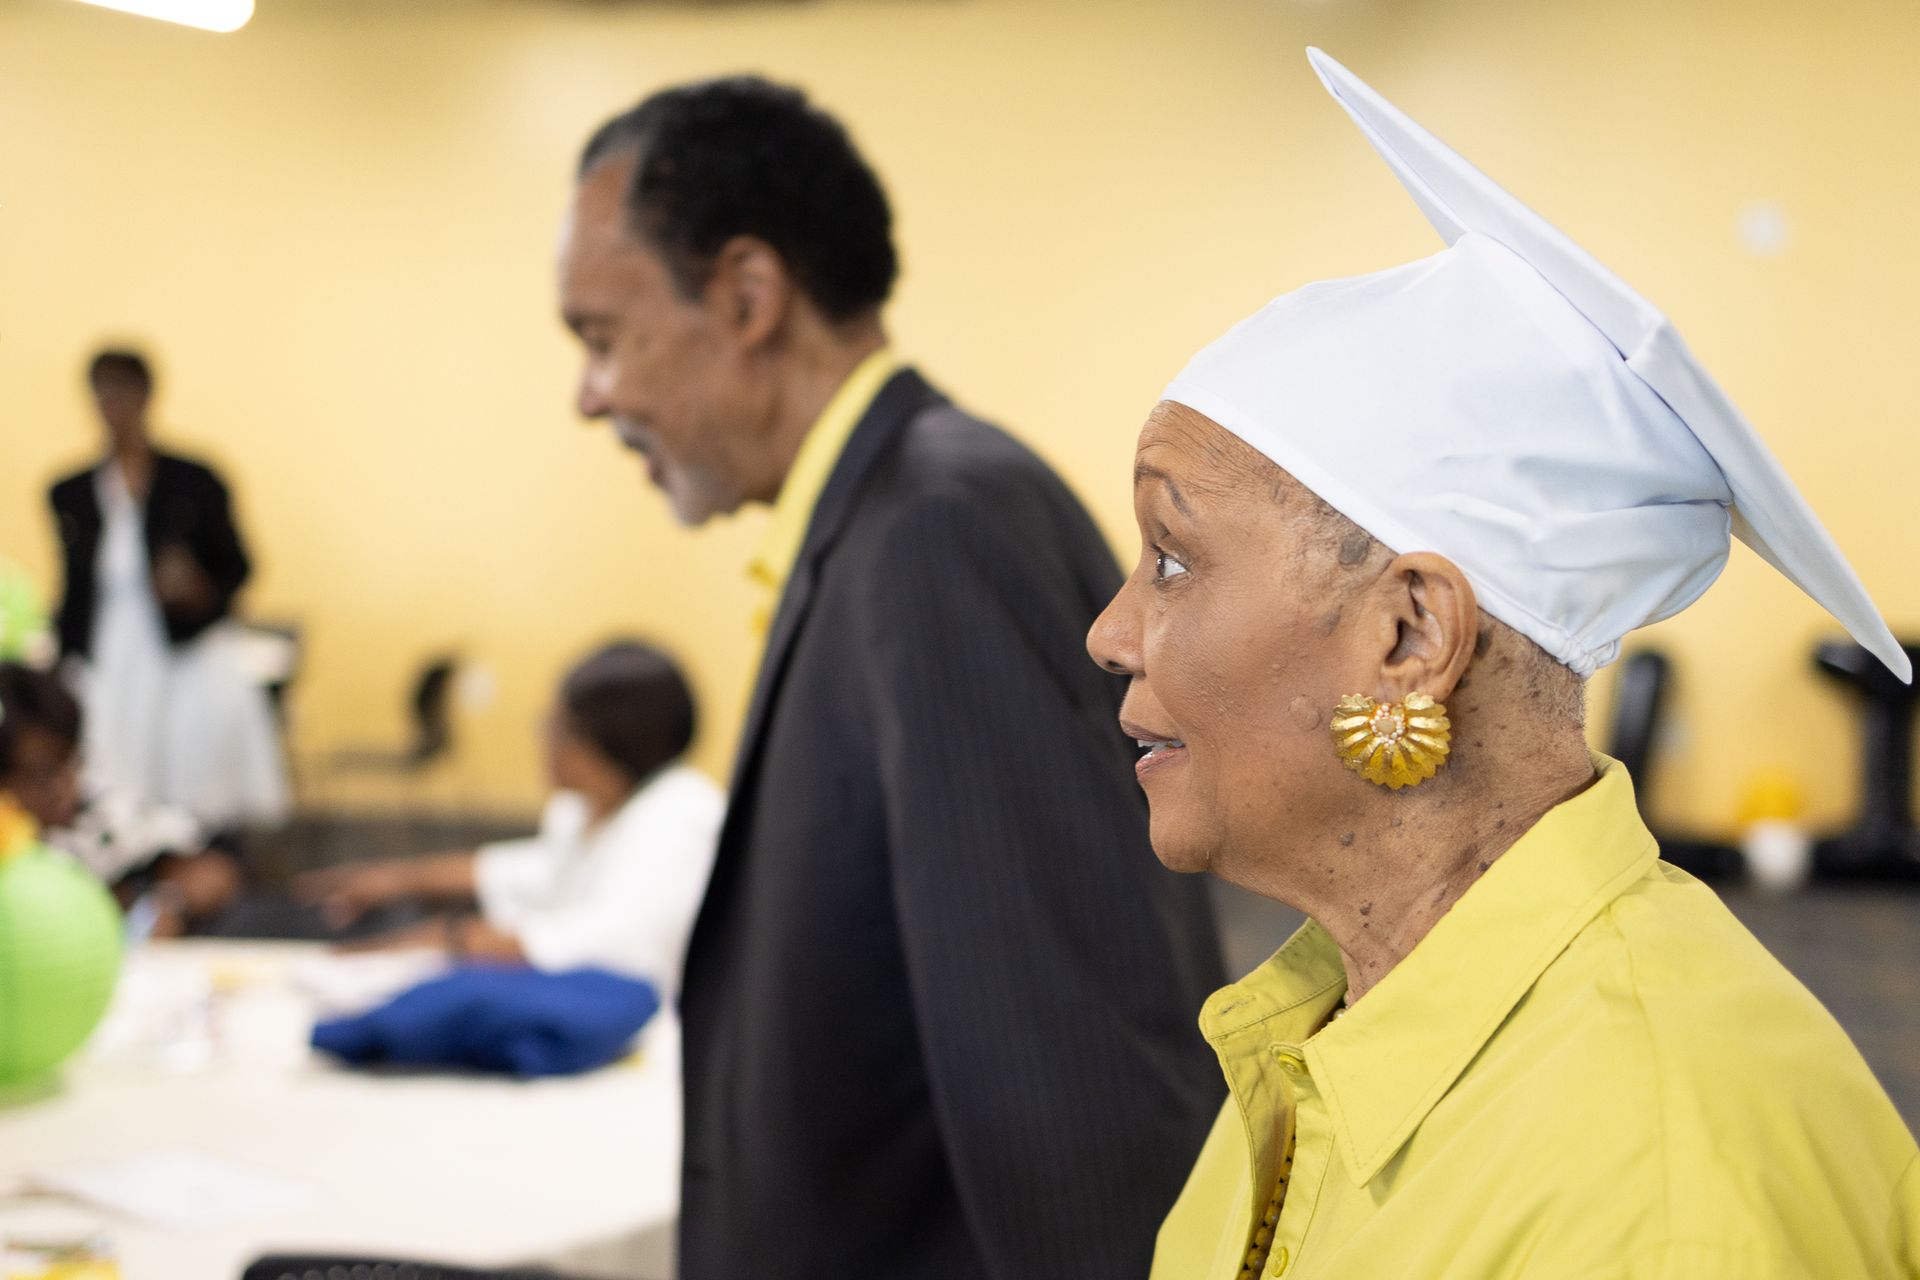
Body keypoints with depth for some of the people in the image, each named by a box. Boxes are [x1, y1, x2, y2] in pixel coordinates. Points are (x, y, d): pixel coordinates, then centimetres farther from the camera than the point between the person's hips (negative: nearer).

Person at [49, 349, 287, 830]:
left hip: (190, 659, -2)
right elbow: (75, 591, 14)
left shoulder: (195, 482, 0)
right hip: (105, 673, 2)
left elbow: (236, 565, 6)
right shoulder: (71, 495, 9)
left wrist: (199, 588, -16)